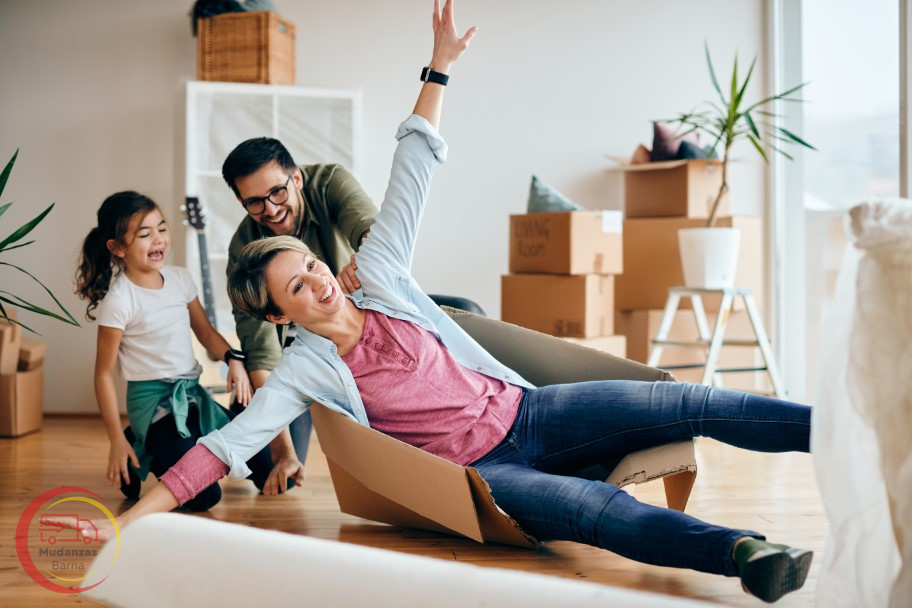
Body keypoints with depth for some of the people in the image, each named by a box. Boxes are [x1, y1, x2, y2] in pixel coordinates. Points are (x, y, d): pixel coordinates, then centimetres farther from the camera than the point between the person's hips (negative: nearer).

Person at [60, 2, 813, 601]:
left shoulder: (379, 276, -2)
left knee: (680, 403, -6)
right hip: (477, 472, -4)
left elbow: (412, 173, 0)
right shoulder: (304, 369, -10)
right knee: (593, 507, -33)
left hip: (524, 411, 4)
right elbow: (223, 447, -16)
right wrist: (123, 524, -22)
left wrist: (438, 71, 0)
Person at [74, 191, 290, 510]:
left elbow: (205, 331, 15)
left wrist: (233, 359, -6)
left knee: (267, 473, 3)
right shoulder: (119, 300, -14)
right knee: (204, 496, -20)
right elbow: (104, 375, -10)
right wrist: (116, 441, -11)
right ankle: (142, 454, 10)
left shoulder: (179, 277, 4)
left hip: (191, 392, 7)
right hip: (153, 400, -7)